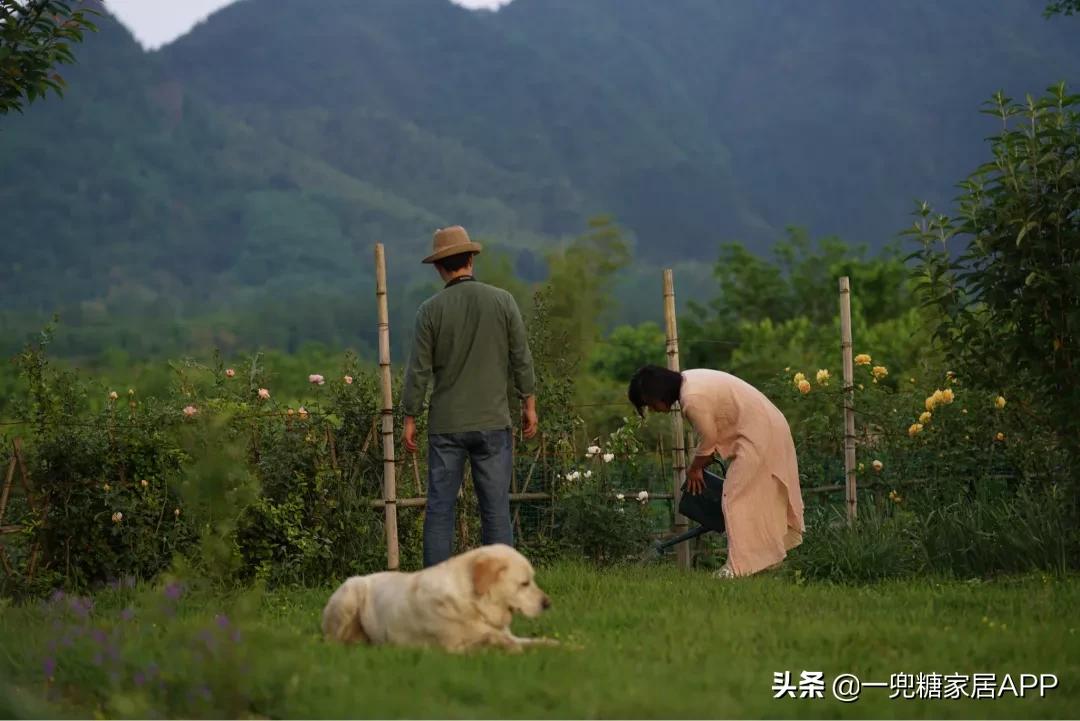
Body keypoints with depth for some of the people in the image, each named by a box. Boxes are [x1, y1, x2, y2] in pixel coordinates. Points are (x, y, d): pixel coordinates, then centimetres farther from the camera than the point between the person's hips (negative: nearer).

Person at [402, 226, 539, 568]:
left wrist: (410, 419, 5)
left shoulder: (431, 309, -4)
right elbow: (521, 358, 2)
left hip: (446, 424, 0)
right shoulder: (502, 301, -1)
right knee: (496, 508, 3)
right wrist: (529, 403, 12)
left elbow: (419, 370, -3)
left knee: (439, 508, 3)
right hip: (492, 423, 1)